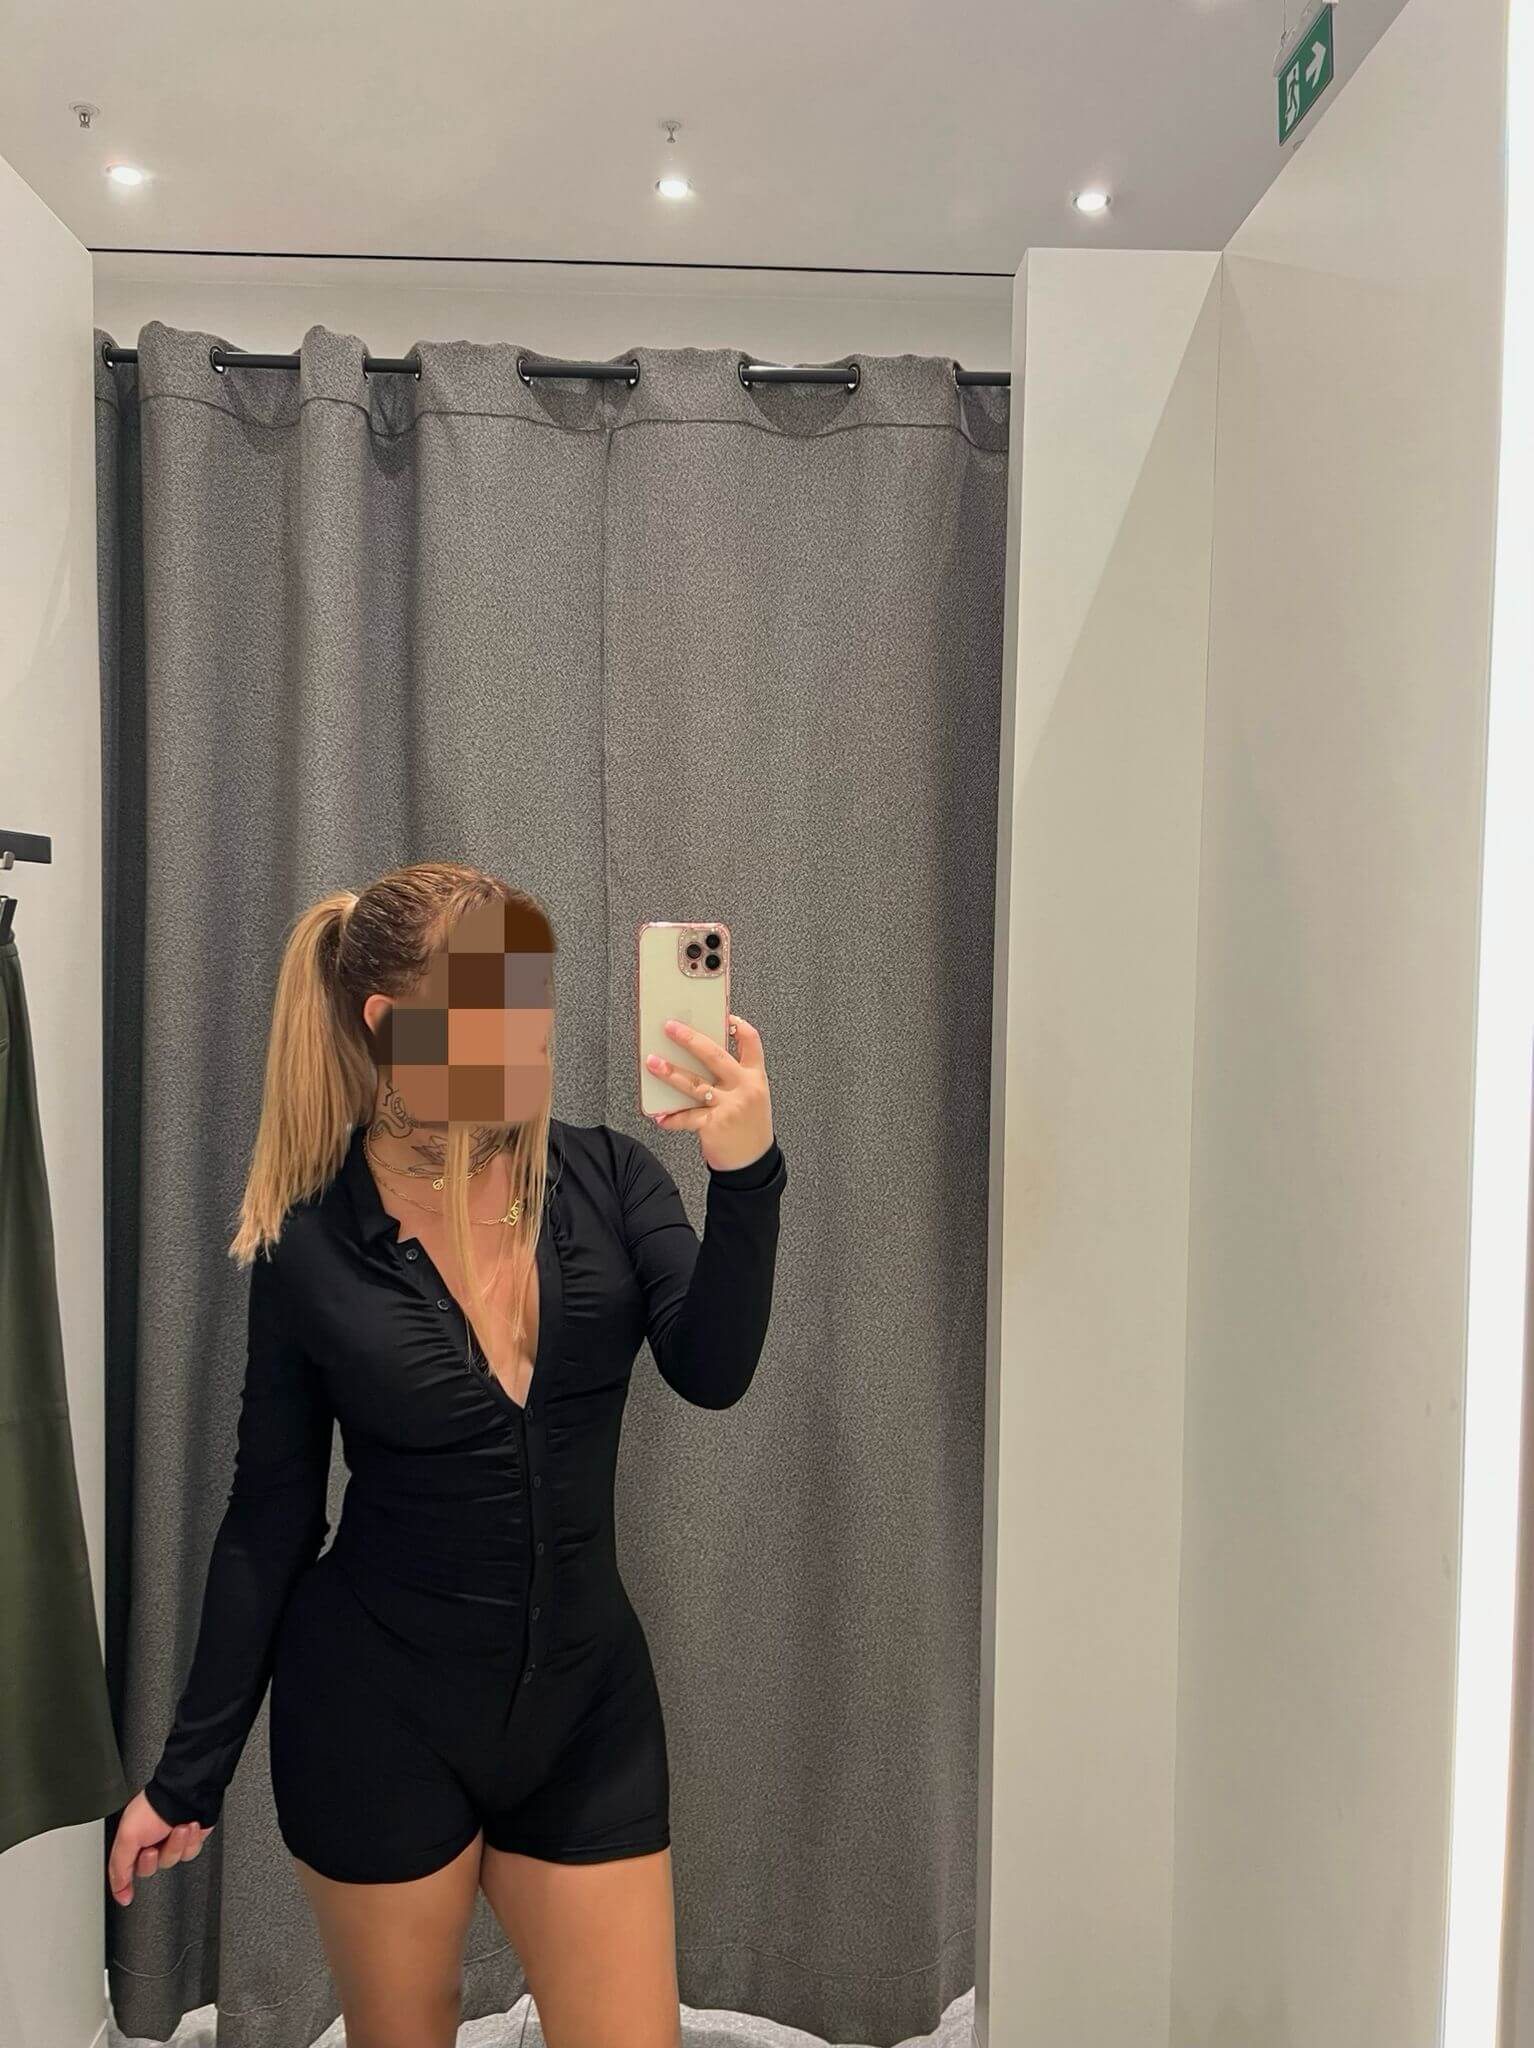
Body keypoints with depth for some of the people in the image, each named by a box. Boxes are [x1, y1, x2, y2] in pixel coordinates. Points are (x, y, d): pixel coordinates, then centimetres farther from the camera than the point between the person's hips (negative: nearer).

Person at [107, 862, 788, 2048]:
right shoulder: (310, 1246, -11)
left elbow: (713, 1371, -19)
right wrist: (191, 1770, 1)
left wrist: (745, 1176, -35)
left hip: (587, 1697, 2)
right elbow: (269, 1518, -3)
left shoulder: (608, 1180, -7)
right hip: (377, 1713, -1)